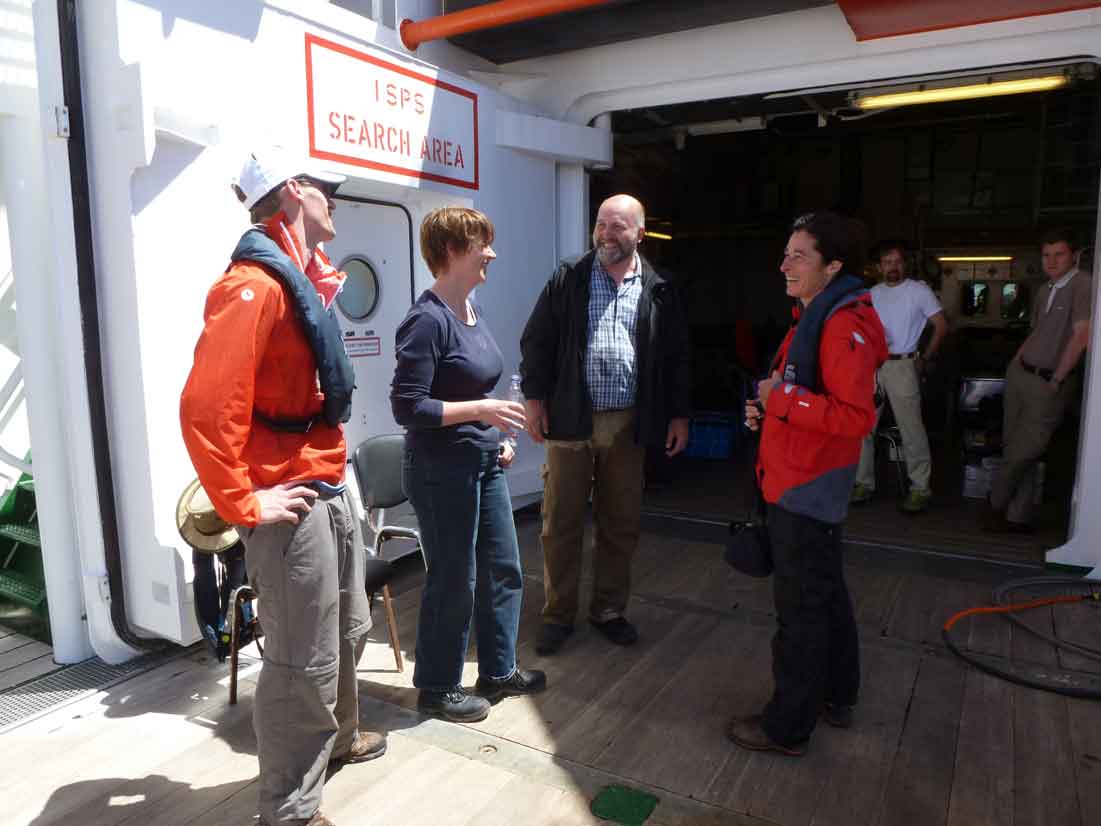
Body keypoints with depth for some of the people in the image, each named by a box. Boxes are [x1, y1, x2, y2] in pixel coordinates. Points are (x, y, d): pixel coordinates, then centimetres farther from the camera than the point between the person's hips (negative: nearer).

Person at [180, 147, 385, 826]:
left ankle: (336, 736, 49)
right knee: (304, 663, 2)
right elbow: (207, 406, -27)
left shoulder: (303, 279, 12)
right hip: (291, 501, -10)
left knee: (348, 631, 25)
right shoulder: (254, 284, -19)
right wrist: (243, 504, -21)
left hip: (329, 489, 10)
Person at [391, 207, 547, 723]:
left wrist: (497, 437, 11)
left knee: (503, 570, 17)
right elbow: (407, 407, -22)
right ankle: (436, 689, 27)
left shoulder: (471, 312, 9)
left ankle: (499, 671, 36)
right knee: (453, 582, 5)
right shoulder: (428, 320, -18)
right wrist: (482, 410, -24)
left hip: (483, 464, 9)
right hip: (442, 470, -9)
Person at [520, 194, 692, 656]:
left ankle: (609, 611, 28)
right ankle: (558, 615, 19)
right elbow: (536, 339, 3)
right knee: (560, 524, 4)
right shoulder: (568, 279, 3)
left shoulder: (658, 292, 7)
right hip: (570, 420, -1)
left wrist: (680, 415, 6)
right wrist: (534, 398, -4)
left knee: (621, 525, 11)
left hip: (629, 425, 2)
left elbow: (677, 358, 10)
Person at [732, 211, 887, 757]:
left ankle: (788, 727, 14)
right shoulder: (814, 318, 14)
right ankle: (836, 696, 38)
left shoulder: (844, 326, -18)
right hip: (799, 482, 11)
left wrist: (783, 398, -22)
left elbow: (857, 417, -25)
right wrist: (768, 410, 7)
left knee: (801, 607, 0)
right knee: (825, 593, 21)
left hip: (807, 489, -11)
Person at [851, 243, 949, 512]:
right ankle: (864, 482, 15)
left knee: (911, 429, -4)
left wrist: (924, 359, -2)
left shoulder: (919, 290, -1)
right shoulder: (872, 294, 12)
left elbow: (941, 326, 1)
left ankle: (920, 488, 5)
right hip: (871, 365, 5)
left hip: (902, 366, -4)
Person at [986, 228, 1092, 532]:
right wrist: (1017, 359, 12)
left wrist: (1056, 380, -14)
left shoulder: (1083, 285, -12)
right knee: (1014, 448, 9)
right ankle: (1017, 517, 20)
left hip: (1050, 384, -7)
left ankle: (997, 503, 18)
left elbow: (1081, 335, -18)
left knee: (1022, 452, -5)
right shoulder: (1043, 291, 13)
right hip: (1020, 374, 7)